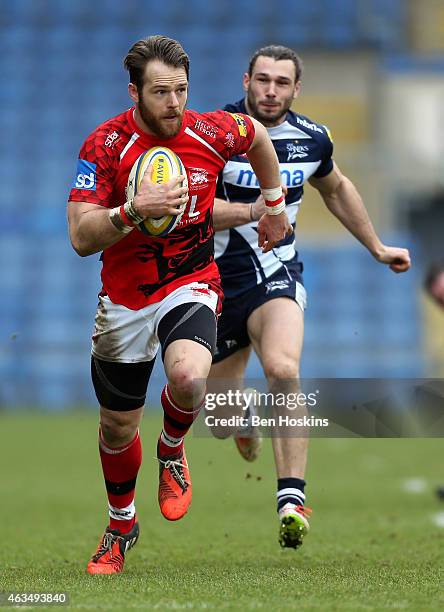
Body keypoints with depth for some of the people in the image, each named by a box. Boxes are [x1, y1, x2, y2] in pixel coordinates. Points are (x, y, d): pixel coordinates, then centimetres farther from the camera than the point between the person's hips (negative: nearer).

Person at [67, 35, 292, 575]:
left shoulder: (212, 132, -11)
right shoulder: (105, 145, -17)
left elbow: (257, 135, 15)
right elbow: (81, 237, -22)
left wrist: (274, 207, 23)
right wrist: (133, 210, -38)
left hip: (192, 286, 0)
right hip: (125, 299, 0)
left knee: (189, 377, -32)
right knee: (117, 427, 12)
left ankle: (172, 450, 4)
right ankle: (121, 525, 41)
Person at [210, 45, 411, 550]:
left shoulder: (311, 139, 1)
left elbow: (336, 190, 22)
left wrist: (377, 248, 29)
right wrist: (252, 211, -29)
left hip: (276, 275, 0)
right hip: (219, 277, 0)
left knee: (283, 370, -29)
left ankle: (292, 500, -31)